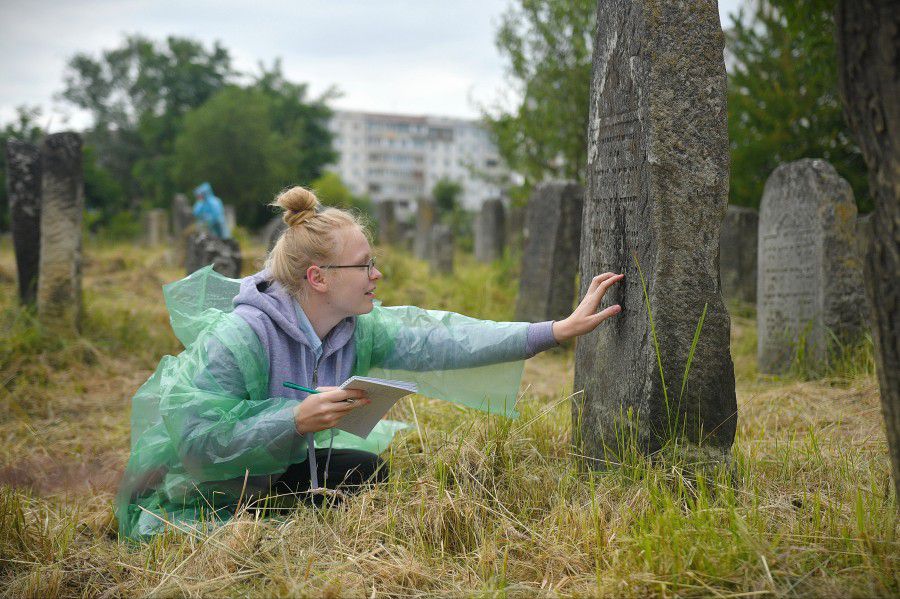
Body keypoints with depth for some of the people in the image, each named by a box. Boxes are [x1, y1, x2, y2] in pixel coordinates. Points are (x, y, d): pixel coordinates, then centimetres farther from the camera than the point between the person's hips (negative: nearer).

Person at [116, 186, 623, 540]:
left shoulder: (358, 330, -9)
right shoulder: (240, 336, -30)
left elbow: (440, 340, -16)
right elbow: (196, 441, -34)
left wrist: (559, 330, -22)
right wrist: (296, 421, -41)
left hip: (270, 476, 7)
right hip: (190, 500, -7)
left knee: (366, 470, -5)